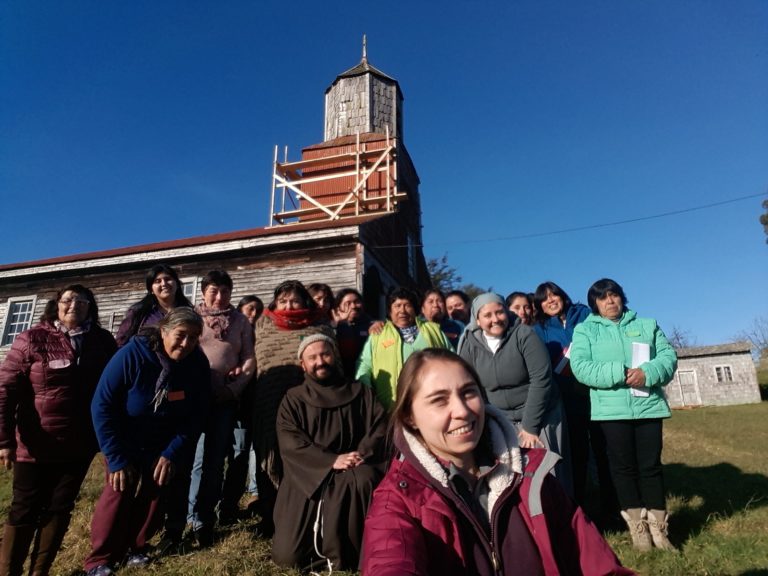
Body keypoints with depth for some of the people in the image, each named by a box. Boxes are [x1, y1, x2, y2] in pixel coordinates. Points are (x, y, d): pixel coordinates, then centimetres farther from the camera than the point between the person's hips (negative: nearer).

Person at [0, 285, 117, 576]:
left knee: (59, 509, 12)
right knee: (25, 512, 10)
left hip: (80, 445, 2)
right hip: (37, 446, -2)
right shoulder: (32, 339, -7)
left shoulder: (103, 341, -1)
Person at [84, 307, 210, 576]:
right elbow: (102, 406, -21)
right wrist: (116, 458, -20)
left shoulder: (198, 364, -20)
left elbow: (197, 416, -11)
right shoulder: (132, 355, -28)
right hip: (126, 442, -2)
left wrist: (172, 453, -19)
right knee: (120, 492, -10)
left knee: (154, 495, 1)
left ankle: (136, 547, 24)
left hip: (166, 445, 2)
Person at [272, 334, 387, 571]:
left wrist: (362, 454, -21)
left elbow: (380, 426, -1)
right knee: (287, 555, -10)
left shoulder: (361, 393, 10)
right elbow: (289, 442, -8)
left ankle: (344, 554, -13)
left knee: (365, 478, -35)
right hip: (306, 477, 0)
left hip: (351, 478, 0)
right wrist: (332, 461, -20)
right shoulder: (293, 399, 6)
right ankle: (319, 541, 24)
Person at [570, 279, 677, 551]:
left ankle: (657, 527, 19)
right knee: (624, 467, 5)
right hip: (611, 409, -2)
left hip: (648, 405, 2)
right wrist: (620, 373, -19)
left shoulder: (646, 324, 14)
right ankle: (638, 528, 17)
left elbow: (668, 355, 4)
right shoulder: (584, 330, 4)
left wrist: (648, 373, -16)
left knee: (651, 465, 7)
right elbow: (580, 367, -9)